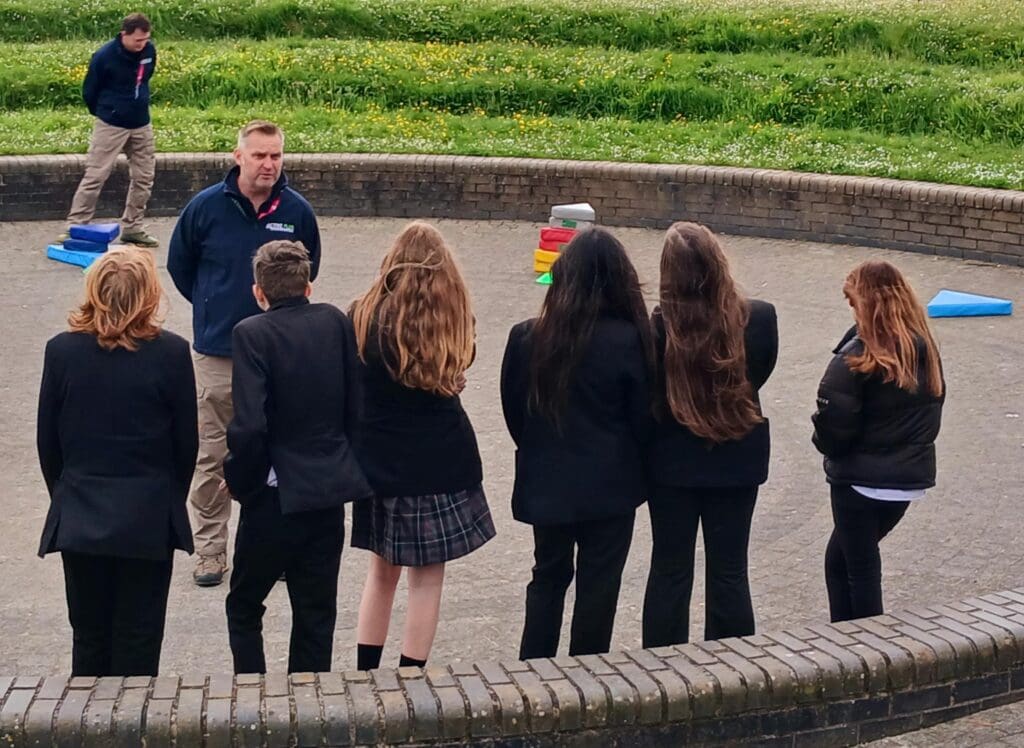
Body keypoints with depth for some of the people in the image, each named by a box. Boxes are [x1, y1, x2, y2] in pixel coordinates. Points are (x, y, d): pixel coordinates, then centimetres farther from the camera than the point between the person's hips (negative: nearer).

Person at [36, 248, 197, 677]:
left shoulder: (62, 350, -5)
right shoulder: (170, 352, -10)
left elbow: (47, 440, 2)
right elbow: (187, 441, -3)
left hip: (79, 517, 2)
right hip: (148, 520, -2)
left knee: (89, 638, 13)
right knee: (138, 642, 6)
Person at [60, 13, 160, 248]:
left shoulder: (149, 51, -5)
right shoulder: (104, 56, -18)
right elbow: (89, 92, -4)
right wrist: (104, 114, 9)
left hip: (141, 125, 5)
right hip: (110, 126, -5)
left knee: (144, 178, 8)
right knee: (94, 177, -5)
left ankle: (132, 228, 19)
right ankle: (75, 227, 0)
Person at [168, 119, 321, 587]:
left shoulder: (297, 211, -3)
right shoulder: (206, 207, -7)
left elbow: (308, 270, 16)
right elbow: (179, 266, 10)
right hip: (216, 354, -1)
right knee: (211, 457, 3)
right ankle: (210, 550, 15)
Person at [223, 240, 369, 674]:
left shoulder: (252, 334, -14)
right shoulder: (335, 323, 0)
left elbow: (249, 425, -22)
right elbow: (356, 406, 3)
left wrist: (238, 479, -6)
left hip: (277, 495, -4)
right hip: (330, 489, 4)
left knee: (244, 606, 14)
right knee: (316, 613, 14)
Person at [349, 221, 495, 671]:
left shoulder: (364, 317, -9)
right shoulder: (454, 320, -9)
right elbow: (456, 377, 4)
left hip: (381, 463, 1)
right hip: (442, 462, -1)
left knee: (383, 569, 16)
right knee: (427, 575, 7)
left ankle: (365, 675, 18)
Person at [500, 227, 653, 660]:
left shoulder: (527, 337, -8)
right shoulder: (628, 340, -17)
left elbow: (513, 410, 2)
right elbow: (642, 416, -8)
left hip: (546, 482, 3)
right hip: (608, 486, -3)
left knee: (548, 576, 19)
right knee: (598, 584, 9)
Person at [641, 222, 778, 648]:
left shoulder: (659, 328, -20)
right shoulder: (759, 319, -14)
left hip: (674, 464, -1)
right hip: (738, 461, 1)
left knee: (670, 570, 12)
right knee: (729, 572, 13)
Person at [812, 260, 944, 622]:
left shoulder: (858, 356, -19)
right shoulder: (925, 349, 1)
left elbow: (833, 424, -19)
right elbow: (934, 406, 9)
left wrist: (828, 446, 1)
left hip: (862, 480, -7)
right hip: (911, 477, 7)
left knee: (860, 566, 7)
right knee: (841, 557, 21)